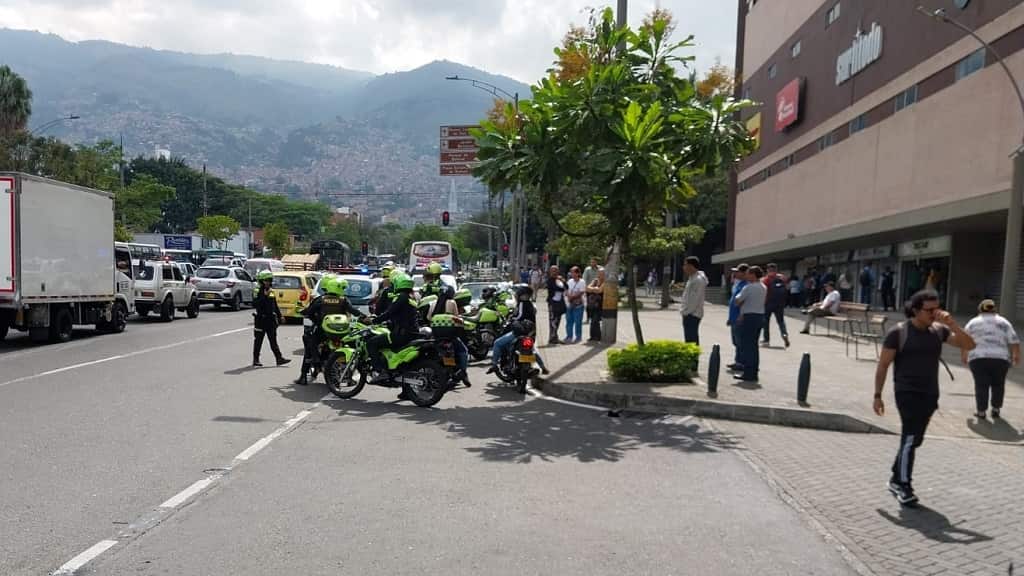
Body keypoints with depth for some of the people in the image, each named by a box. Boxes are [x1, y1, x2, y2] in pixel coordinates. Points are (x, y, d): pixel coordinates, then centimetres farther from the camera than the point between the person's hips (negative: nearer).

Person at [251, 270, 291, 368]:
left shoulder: (271, 291, 12)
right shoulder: (257, 291, -9)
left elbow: (275, 305, 21)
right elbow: (254, 304, -22)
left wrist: (280, 316, 18)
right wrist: (264, 296, -27)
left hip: (271, 319, 6)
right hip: (261, 319, -6)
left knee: (273, 340, 6)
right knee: (258, 341, 3)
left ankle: (279, 358, 4)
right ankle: (255, 360, 11)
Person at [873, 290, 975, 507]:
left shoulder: (939, 330, 5)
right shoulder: (899, 332, -8)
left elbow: (969, 345, -1)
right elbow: (883, 365, -5)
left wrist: (951, 324, -14)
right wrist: (877, 395, -6)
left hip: (930, 394, 5)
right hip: (907, 393, -5)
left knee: (914, 440, 14)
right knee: (911, 438, -11)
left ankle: (896, 479, 29)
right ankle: (904, 487, -1)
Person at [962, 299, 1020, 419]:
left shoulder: (973, 322, 11)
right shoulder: (1004, 322, 10)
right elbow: (1014, 342, 3)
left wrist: (964, 356, 26)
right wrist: (1016, 356, 14)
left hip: (978, 359, -1)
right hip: (1000, 359, 1)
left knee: (981, 385, 6)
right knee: (998, 384, 17)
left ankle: (981, 412, 8)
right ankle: (995, 409, 20)